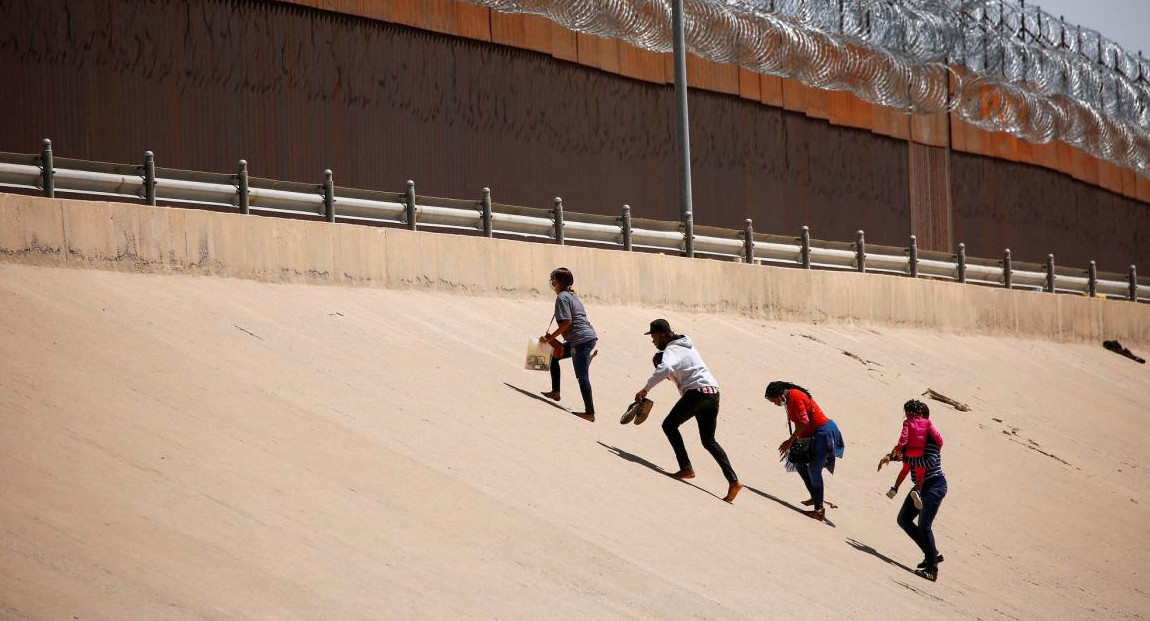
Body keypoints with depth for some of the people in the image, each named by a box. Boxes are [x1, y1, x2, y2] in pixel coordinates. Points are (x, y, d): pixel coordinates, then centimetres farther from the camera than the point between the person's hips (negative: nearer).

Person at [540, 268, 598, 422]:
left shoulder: (562, 297, -8)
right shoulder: (572, 295, 21)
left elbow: (567, 323, -17)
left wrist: (549, 338, -10)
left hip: (581, 340, -10)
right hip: (590, 337, 10)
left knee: (582, 377, -11)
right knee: (553, 356, 23)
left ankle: (590, 413, -13)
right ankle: (555, 392, 28)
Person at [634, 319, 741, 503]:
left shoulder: (672, 350, -6)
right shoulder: (685, 345, 24)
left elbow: (664, 369, -27)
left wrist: (646, 389, -27)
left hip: (696, 391, -9)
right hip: (713, 393, 9)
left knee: (669, 425, 4)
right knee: (709, 441, 13)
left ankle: (686, 469, -5)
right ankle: (733, 480, -1)